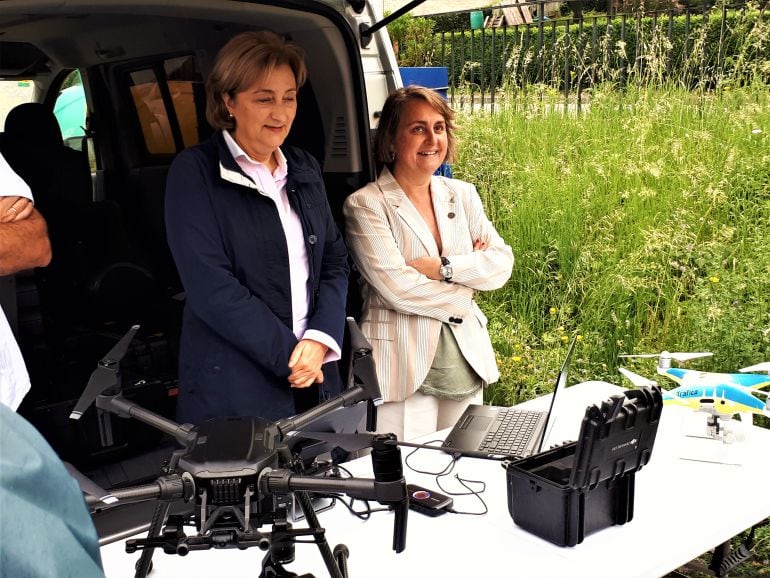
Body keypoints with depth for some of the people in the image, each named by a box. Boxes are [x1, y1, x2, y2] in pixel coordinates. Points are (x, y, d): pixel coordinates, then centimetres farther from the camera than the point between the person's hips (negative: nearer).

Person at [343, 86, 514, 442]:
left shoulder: (462, 195, 10)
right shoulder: (365, 205, -6)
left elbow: (503, 263, 2)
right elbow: (396, 286, -15)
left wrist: (443, 267, -13)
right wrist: (469, 278, -4)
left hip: (466, 365, 5)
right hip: (404, 372, -5)